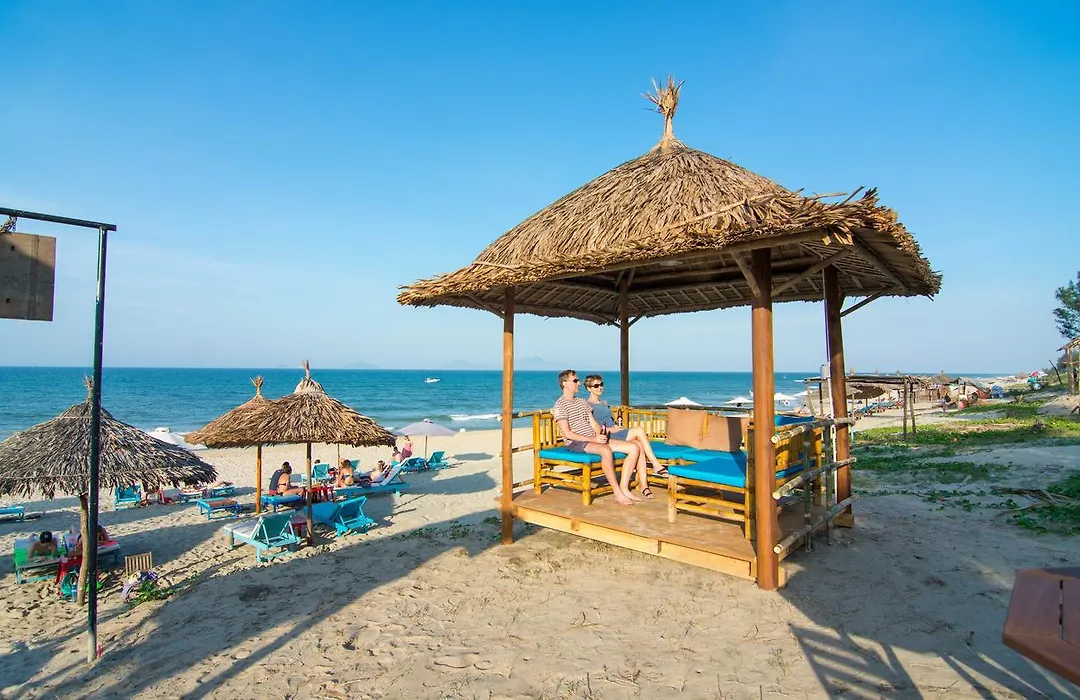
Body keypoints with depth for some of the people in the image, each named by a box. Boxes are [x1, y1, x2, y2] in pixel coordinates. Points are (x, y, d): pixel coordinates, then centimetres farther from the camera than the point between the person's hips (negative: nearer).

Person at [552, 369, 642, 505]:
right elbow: (567, 433, -13)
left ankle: (623, 488, -7)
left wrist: (600, 435, -7)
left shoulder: (582, 402, 21)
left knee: (634, 448, -6)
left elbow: (594, 424, 16)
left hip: (593, 440, 8)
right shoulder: (560, 405, -4)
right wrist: (592, 439, -18)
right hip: (575, 443, -8)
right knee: (606, 450, -38)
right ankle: (618, 494, -28)